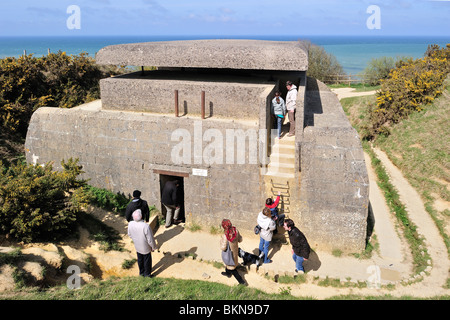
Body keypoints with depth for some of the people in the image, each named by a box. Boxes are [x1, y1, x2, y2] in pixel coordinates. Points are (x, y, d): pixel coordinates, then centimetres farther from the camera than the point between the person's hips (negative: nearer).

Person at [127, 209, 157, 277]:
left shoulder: (130, 224, -22)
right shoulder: (146, 226, -38)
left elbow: (130, 235, -2)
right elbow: (150, 239, -26)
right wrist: (153, 247, -7)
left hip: (137, 246, 5)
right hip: (146, 247, -5)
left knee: (140, 259, 27)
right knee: (147, 260, 21)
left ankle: (141, 272, 49)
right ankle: (147, 273, 41)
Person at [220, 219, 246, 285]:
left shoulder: (225, 236, -37)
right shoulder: (235, 230, -21)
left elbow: (223, 248, -29)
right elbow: (240, 239, -7)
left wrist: (221, 240, -13)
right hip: (235, 250, 6)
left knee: (232, 268, 18)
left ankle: (241, 281, 27)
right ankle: (228, 273, 61)